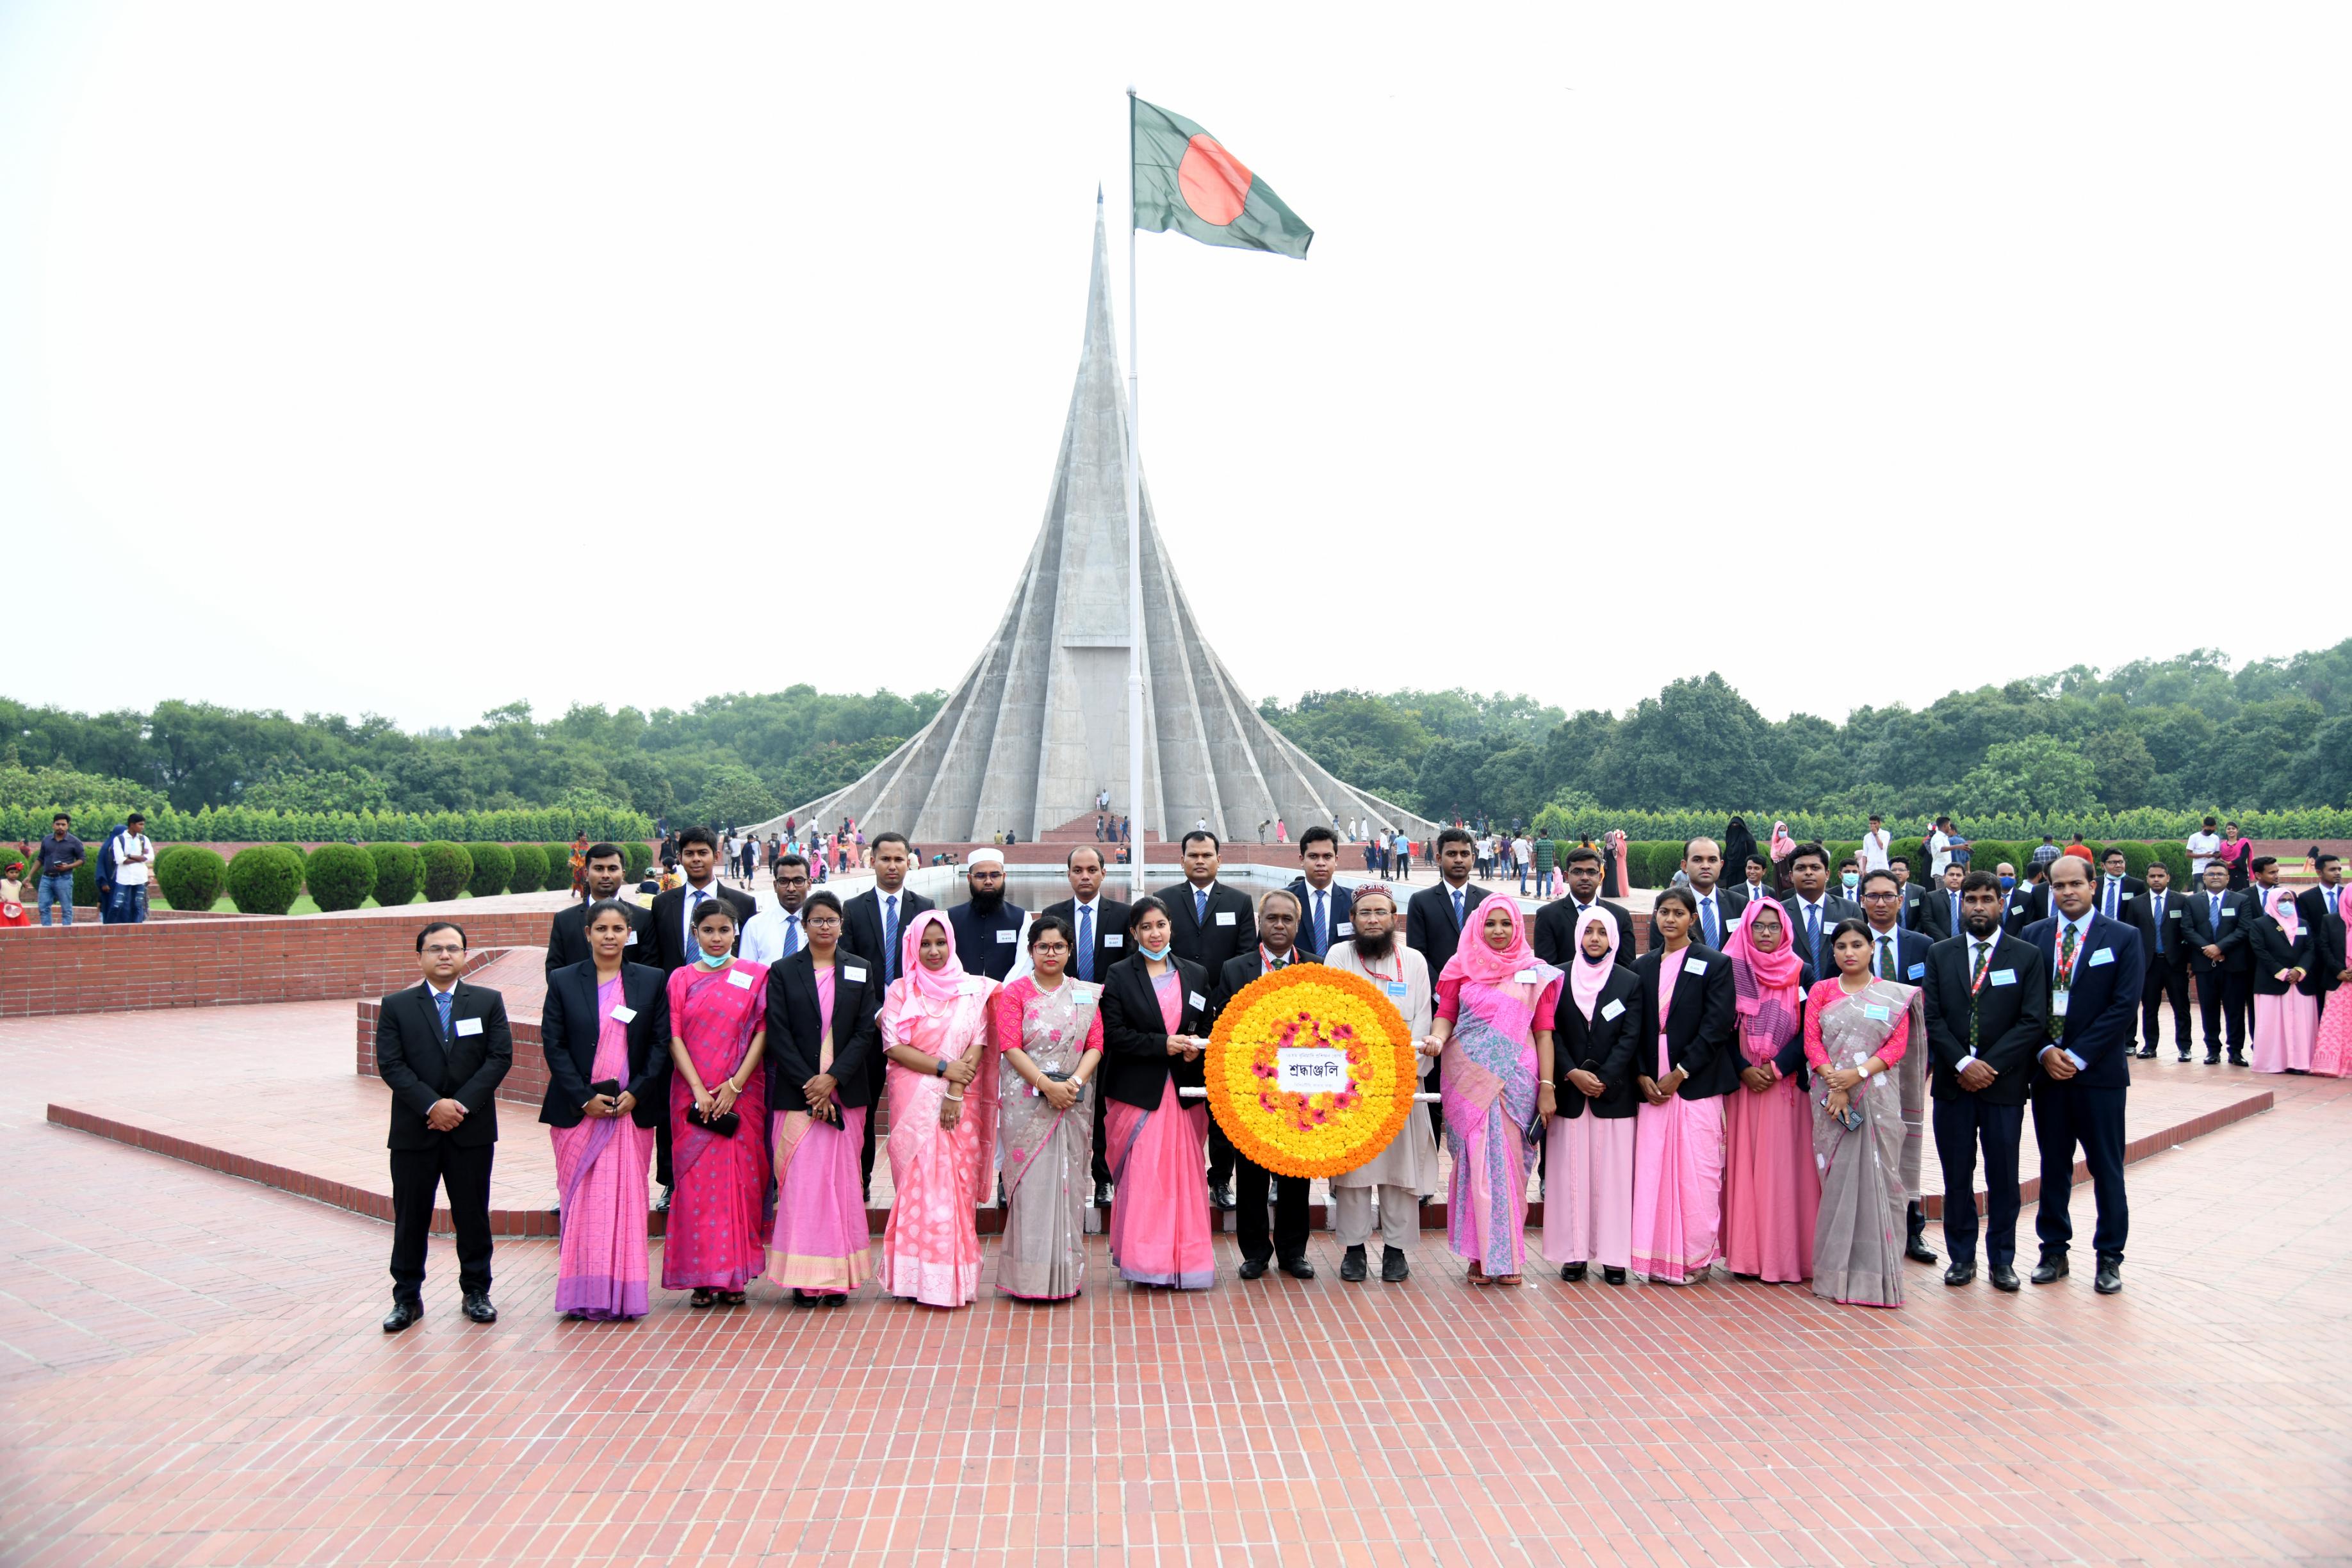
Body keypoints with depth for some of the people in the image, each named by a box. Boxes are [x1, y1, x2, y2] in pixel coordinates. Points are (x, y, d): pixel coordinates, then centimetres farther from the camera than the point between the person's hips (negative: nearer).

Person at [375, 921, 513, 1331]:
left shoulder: (488, 1002, 5)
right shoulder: (396, 1006, 4)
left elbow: (500, 1057, -3)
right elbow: (390, 1065, -5)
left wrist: (462, 1104, -13)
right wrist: (432, 1105, -16)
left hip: (472, 1129, 0)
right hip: (414, 1130, 0)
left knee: (473, 1214, 8)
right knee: (411, 1217, 6)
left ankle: (476, 1292, 20)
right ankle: (407, 1297, 18)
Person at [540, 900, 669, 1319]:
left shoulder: (651, 981, 6)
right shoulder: (563, 982, 4)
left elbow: (661, 1043, 4)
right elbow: (553, 1045, 0)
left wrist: (635, 1093, -8)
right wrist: (584, 1097, -9)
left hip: (633, 1108, 0)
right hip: (578, 1111, 0)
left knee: (627, 1200, 1)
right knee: (580, 1202, 1)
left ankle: (624, 1293, 7)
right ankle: (583, 1294, 7)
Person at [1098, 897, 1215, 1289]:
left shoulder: (1196, 974, 11)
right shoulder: (1119, 975, 1)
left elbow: (1209, 1028, 15)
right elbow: (1114, 1035, -6)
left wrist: (1198, 1048, -7)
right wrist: (1162, 1045, -15)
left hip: (1184, 1091, 3)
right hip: (1138, 1091, -3)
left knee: (1185, 1176, 2)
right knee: (1141, 1177, -5)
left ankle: (1185, 1259, 11)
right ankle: (1144, 1260, 5)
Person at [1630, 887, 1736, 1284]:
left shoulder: (1715, 964, 0)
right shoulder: (1642, 966, 12)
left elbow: (1718, 1025, -7)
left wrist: (1680, 1073, -11)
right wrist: (1641, 1076, -2)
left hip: (1696, 1084, -3)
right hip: (1652, 1084, 3)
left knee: (1696, 1171, -3)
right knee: (1652, 1169, 0)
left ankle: (1695, 1256, 9)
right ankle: (1660, 1256, 8)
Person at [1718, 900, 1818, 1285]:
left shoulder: (1800, 973, 3)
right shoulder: (1731, 970, 3)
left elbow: (1809, 1030, -1)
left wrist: (1777, 1068, -11)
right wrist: (1744, 1070, -10)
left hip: (1787, 1082, 0)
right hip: (1741, 1082, 0)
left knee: (1785, 1166, -1)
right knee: (1744, 1164, 1)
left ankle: (1787, 1255, 4)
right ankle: (1747, 1255, 5)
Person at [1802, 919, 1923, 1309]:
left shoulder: (1895, 995, 8)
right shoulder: (1820, 991, 11)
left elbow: (1898, 1045, -2)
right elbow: (1811, 1041, 2)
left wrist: (1858, 1074, -15)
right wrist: (1833, 1082, -13)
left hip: (1877, 1097, -1)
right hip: (1831, 1098, 1)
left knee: (1877, 1177, -3)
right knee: (1836, 1178, 0)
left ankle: (1877, 1272, 2)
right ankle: (1836, 1271, 6)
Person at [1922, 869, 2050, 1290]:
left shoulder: (2027, 956, 3)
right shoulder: (1940, 954, 7)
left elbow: (2034, 1021, -4)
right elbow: (1931, 1016, 1)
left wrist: (1989, 1066, -12)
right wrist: (1962, 1063, -13)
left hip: (2004, 1084, -1)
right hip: (1953, 1083, 1)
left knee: (2004, 1177, 5)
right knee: (1956, 1176, 6)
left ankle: (2002, 1260, 17)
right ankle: (1962, 1256, 17)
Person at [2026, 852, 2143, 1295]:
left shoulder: (2123, 938, -1)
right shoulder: (2033, 936, 7)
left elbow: (2124, 1005, -9)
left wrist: (2077, 1055, -13)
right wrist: (2045, 1051, -9)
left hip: (2099, 1071, -2)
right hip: (2048, 1070, 2)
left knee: (2107, 1167, 4)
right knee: (2053, 1165, 10)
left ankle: (2110, 1257, 14)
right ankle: (2054, 1251, 19)